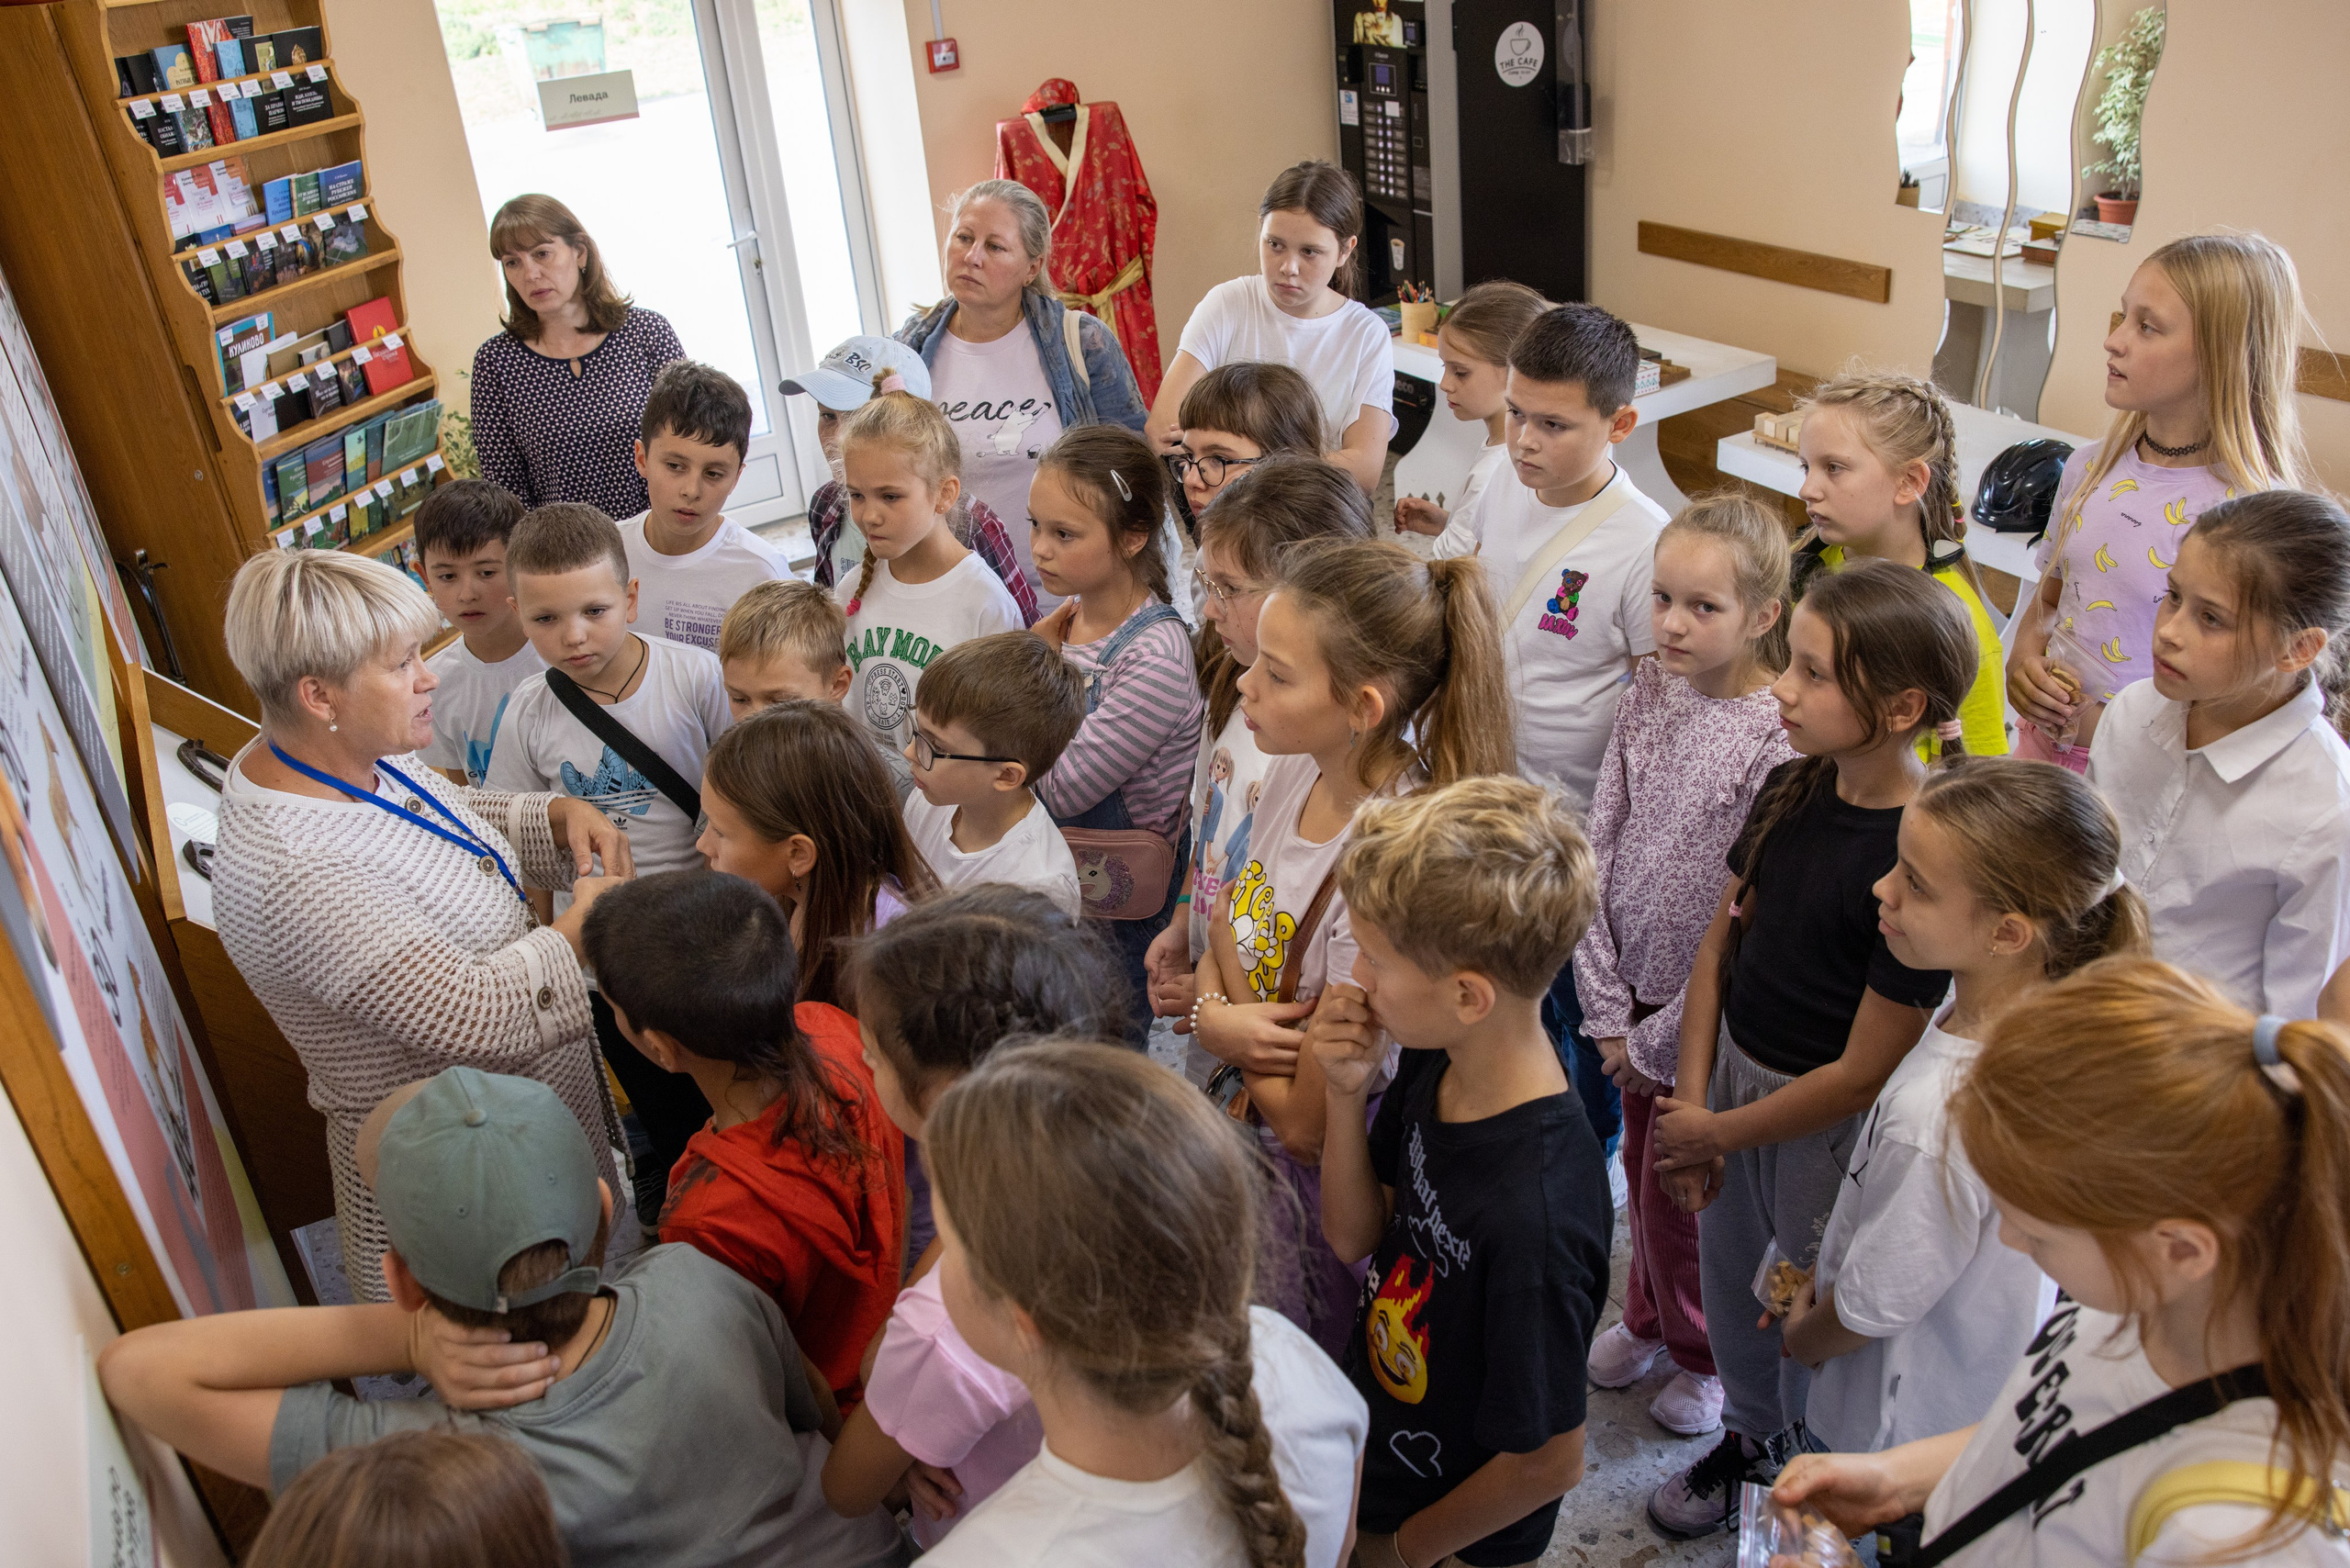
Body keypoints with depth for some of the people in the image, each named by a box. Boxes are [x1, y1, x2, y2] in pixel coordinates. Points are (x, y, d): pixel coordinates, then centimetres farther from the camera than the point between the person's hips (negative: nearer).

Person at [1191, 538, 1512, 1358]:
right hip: (1241, 1139, 7)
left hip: (1315, 1191, -7)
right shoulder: (1299, 768, -10)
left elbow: (1307, 1124, -24)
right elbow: (1231, 921, 6)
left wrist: (1223, 1019, -12)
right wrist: (1213, 1004, -15)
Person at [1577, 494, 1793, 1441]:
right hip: (1636, 1001, 5)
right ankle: (1649, 1318, 48)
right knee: (1642, 1175, 22)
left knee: (1679, 1196, 10)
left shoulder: (1783, 740, -23)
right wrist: (1607, 1007, -4)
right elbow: (1600, 849, -1)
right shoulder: (1649, 696, -4)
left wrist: (1658, 1040, -13)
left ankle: (1706, 1352, 39)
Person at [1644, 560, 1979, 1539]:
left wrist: (1717, 1131, -12)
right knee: (1727, 1273, 24)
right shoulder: (1790, 790, -6)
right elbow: (1721, 946, 2)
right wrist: (1690, 1098, -4)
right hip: (1733, 1072, 6)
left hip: (1828, 1122, -6)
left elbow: (1863, 1073, -23)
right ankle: (1746, 1434, 52)